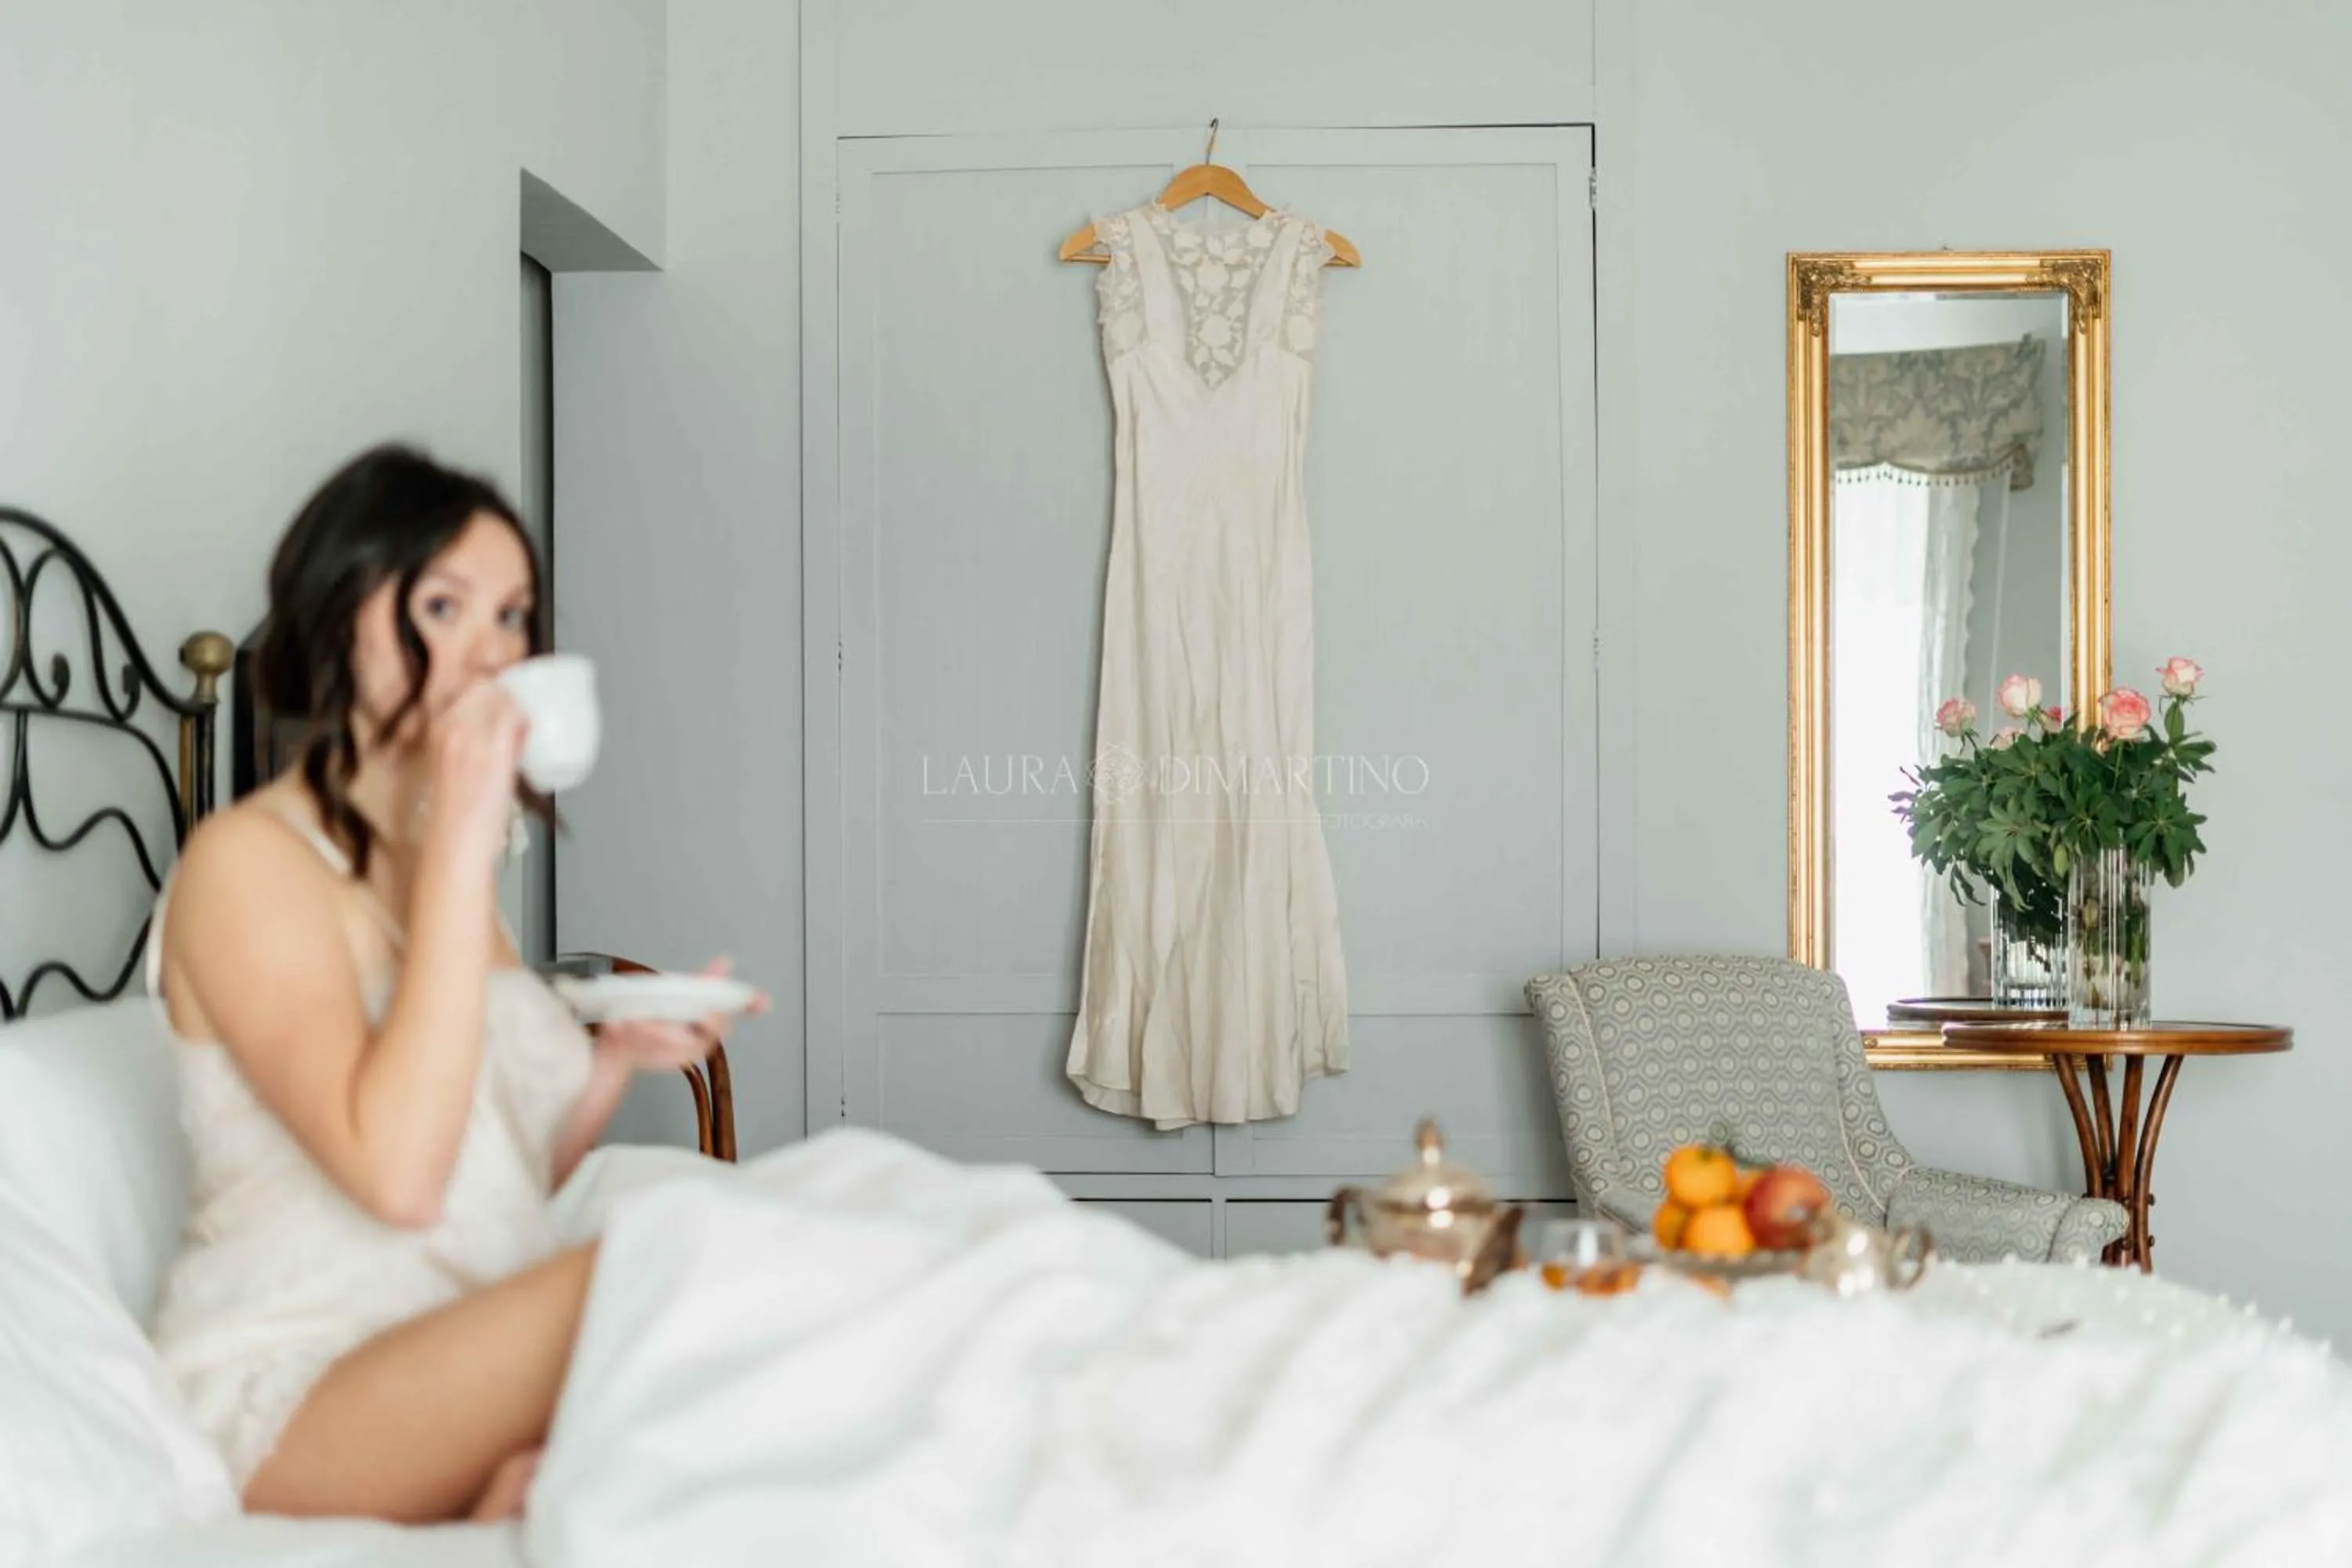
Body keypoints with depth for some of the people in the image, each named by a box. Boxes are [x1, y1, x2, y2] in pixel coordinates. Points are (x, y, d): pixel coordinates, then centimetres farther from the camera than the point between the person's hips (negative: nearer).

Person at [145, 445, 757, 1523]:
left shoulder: (435, 856, 15)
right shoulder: (249, 858, -10)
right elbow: (396, 1172, -25)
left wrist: (617, 1056, -1)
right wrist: (464, 845, -21)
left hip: (458, 1374, 7)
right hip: (291, 1399, -7)